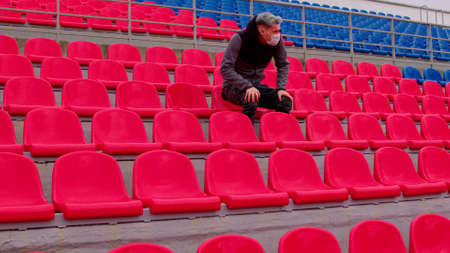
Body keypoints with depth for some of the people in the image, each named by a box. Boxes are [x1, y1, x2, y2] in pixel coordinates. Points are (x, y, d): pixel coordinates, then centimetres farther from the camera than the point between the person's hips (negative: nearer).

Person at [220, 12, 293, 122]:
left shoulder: (277, 41, -7)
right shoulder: (240, 38, -19)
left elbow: (283, 65, 8)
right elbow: (225, 68, -21)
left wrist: (281, 88, -8)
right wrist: (247, 86, -32)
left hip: (255, 84, 5)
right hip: (234, 85, -4)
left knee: (286, 102, -19)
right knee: (251, 101, -37)